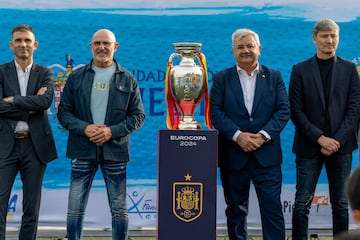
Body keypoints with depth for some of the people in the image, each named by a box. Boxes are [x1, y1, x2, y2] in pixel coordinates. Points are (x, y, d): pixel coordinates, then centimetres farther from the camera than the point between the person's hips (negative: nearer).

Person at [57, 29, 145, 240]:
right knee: (75, 208, 0)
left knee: (119, 209, 5)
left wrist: (112, 131, -11)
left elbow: (138, 116, 4)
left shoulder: (128, 79, 6)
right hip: (83, 151, 0)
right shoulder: (76, 77, 7)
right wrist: (84, 128, -12)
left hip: (115, 151, 0)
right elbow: (63, 112, 6)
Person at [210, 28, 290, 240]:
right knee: (236, 210, 9)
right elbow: (215, 112, -3)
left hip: (267, 153, 0)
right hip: (233, 155, 0)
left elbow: (284, 110, 1)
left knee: (273, 208, -4)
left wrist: (263, 135, -13)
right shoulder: (221, 78, 6)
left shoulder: (274, 77, 8)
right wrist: (238, 135, -15)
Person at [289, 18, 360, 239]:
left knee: (341, 203, 6)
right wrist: (320, 138, -11)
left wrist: (337, 140, -10)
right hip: (309, 146, -1)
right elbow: (296, 110, -2)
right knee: (302, 203, -2)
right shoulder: (300, 70, 3)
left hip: (341, 146, 1)